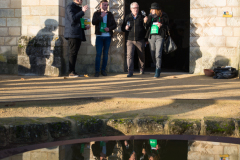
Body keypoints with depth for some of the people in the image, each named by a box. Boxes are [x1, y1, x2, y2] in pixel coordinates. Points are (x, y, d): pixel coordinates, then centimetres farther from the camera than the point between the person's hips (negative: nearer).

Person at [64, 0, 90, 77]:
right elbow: (73, 19, -18)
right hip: (72, 34, -8)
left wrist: (84, 27, 13)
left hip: (78, 35, 8)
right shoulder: (70, 7, -5)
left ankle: (73, 72, 8)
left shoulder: (78, 8, 23)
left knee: (74, 53, 7)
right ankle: (71, 72, -8)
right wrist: (82, 11, -16)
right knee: (73, 53, -9)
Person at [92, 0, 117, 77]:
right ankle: (97, 71, -3)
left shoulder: (110, 14, 11)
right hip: (99, 36, -2)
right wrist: (101, 16, -16)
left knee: (105, 54, 4)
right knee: (98, 53, -6)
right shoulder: (96, 13, 6)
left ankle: (103, 70, 11)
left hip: (108, 36, 2)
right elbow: (93, 22, -9)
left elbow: (114, 25, 8)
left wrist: (109, 28, -10)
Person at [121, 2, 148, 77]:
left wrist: (146, 22, -15)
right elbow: (122, 28, 16)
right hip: (130, 40, 0)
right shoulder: (127, 17, 10)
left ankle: (142, 69, 33)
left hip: (140, 40, 0)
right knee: (129, 55, -13)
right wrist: (125, 28, -7)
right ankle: (130, 72, -13)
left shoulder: (142, 17, 6)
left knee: (141, 56, 11)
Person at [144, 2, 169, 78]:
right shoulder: (150, 16, 9)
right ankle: (158, 67, 29)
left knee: (158, 54, -13)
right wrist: (145, 22, -13)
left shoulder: (163, 16, 0)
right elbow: (147, 27, 7)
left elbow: (167, 26, 7)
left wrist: (161, 25, -13)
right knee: (153, 54, 8)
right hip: (151, 36, 4)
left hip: (159, 36, -4)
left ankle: (157, 71, -11)